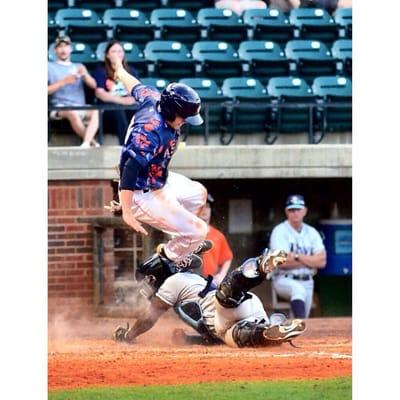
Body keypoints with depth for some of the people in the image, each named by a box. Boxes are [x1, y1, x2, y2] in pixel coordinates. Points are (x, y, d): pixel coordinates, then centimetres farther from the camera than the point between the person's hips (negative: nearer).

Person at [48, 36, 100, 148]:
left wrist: (85, 75, -8)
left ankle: (86, 144, -44)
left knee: (95, 111, -32)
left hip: (81, 108, 3)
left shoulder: (79, 67, 25)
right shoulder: (50, 67, 14)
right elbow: (47, 90, 1)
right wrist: (64, 81, -10)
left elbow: (93, 85, 13)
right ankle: (92, 142, -22)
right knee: (73, 113, -39)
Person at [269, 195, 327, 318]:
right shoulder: (279, 231, -4)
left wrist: (297, 256, -13)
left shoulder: (312, 233, 8)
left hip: (306, 282, 5)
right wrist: (310, 260, -8)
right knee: (298, 289, -35)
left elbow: (322, 261, -3)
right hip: (284, 280, -5)